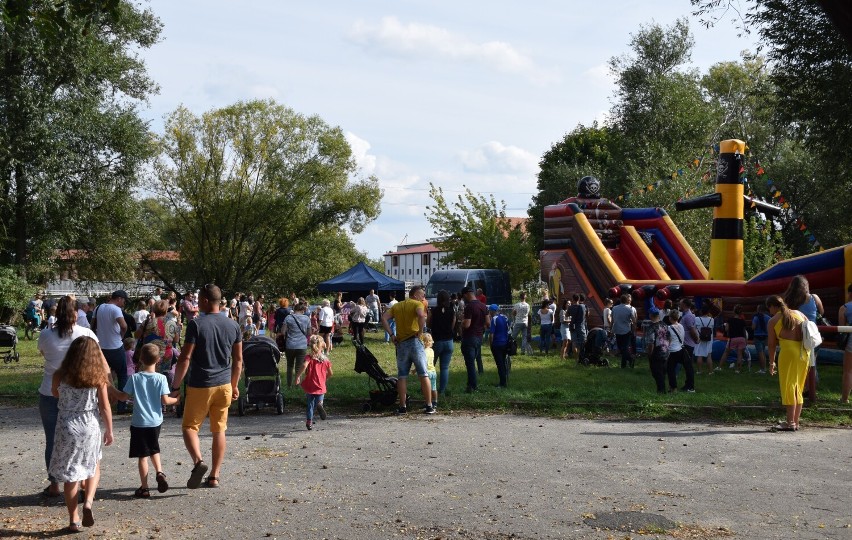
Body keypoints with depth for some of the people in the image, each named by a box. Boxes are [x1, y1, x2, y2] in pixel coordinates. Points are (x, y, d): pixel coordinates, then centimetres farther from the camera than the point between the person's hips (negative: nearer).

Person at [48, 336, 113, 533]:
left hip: (67, 427, 0)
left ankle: (74, 520, 13)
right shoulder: (98, 377, -7)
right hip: (91, 427, 0)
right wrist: (109, 430, 7)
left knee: (70, 475, 9)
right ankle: (88, 502, -2)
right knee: (93, 467, 22)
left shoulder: (60, 376, -6)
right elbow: (105, 407, -4)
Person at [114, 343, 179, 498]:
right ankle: (159, 472, 4)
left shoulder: (135, 378, -8)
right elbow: (165, 400, -10)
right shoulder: (161, 378, -8)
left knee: (143, 455, 4)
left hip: (139, 423, -2)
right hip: (155, 421, 2)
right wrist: (176, 400, 9)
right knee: (154, 449, 24)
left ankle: (144, 488, 7)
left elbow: (124, 396, -4)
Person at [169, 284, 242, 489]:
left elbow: (185, 358, -13)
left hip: (200, 385, -4)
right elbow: (238, 360, 9)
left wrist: (175, 386, -5)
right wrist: (234, 386, 20)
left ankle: (198, 461, -16)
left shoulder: (196, 324, -12)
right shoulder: (233, 325, 4)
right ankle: (214, 476, 13)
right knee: (219, 430, 10)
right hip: (224, 385, 4)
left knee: (189, 426, 8)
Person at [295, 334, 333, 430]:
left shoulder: (309, 357, -7)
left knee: (310, 404, 15)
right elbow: (330, 373, 8)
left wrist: (298, 376, -19)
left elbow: (304, 365, -28)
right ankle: (320, 404, -24)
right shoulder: (325, 359, 3)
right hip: (321, 387, 1)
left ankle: (309, 422, 15)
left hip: (310, 386, -1)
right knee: (319, 401, 12)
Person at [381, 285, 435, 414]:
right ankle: (429, 406, 2)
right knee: (423, 375, 2)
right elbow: (421, 315, -23)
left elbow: (384, 318, 3)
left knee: (402, 377, 8)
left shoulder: (397, 306, 15)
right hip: (415, 341, -4)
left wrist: (391, 335, 1)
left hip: (401, 344, 4)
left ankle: (402, 407, 8)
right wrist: (420, 331, -13)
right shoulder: (417, 304, -1)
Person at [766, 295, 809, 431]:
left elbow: (771, 344, 4)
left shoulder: (773, 321, 2)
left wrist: (771, 362, 12)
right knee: (798, 389, 14)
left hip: (788, 352, -5)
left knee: (788, 388, 2)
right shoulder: (799, 314, 15)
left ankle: (790, 422, -1)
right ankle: (796, 422, 17)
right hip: (804, 352, 5)